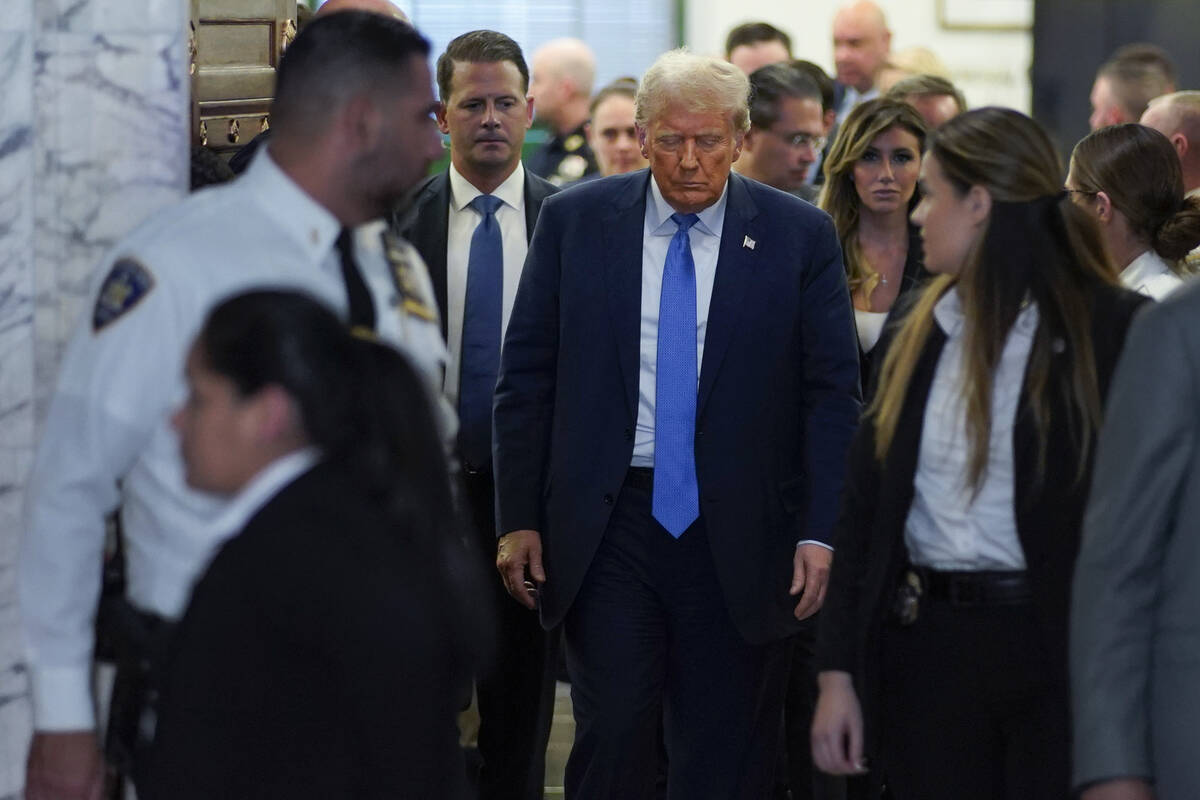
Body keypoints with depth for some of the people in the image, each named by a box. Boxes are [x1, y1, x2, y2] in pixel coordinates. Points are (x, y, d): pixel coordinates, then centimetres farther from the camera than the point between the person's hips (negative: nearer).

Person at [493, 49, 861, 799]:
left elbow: (833, 393, 0)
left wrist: (821, 533, -9)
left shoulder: (800, 235, 1)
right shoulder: (574, 222, 3)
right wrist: (519, 517, 1)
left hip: (738, 535, 0)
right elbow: (527, 378, 6)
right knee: (613, 736, -7)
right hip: (608, 523, 0)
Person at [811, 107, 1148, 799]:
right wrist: (838, 671, 5)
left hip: (1056, 657, -5)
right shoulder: (917, 339, 11)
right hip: (927, 648, 5)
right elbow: (864, 510, 11)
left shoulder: (1115, 332, -6)